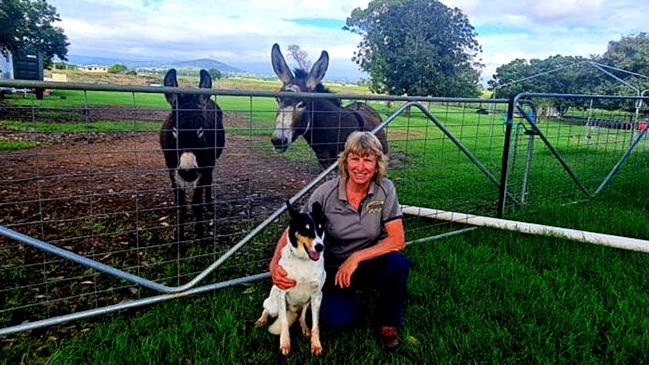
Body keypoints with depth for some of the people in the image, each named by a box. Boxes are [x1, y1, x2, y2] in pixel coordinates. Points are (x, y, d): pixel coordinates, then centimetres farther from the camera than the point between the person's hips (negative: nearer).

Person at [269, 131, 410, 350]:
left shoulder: (385, 189, -15)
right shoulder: (326, 193, -16)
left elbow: (397, 240, -18)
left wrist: (356, 257, -27)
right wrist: (275, 263, -27)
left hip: (371, 263, 1)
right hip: (334, 267, -1)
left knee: (398, 263, -32)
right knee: (339, 320, -25)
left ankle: (388, 322, -1)